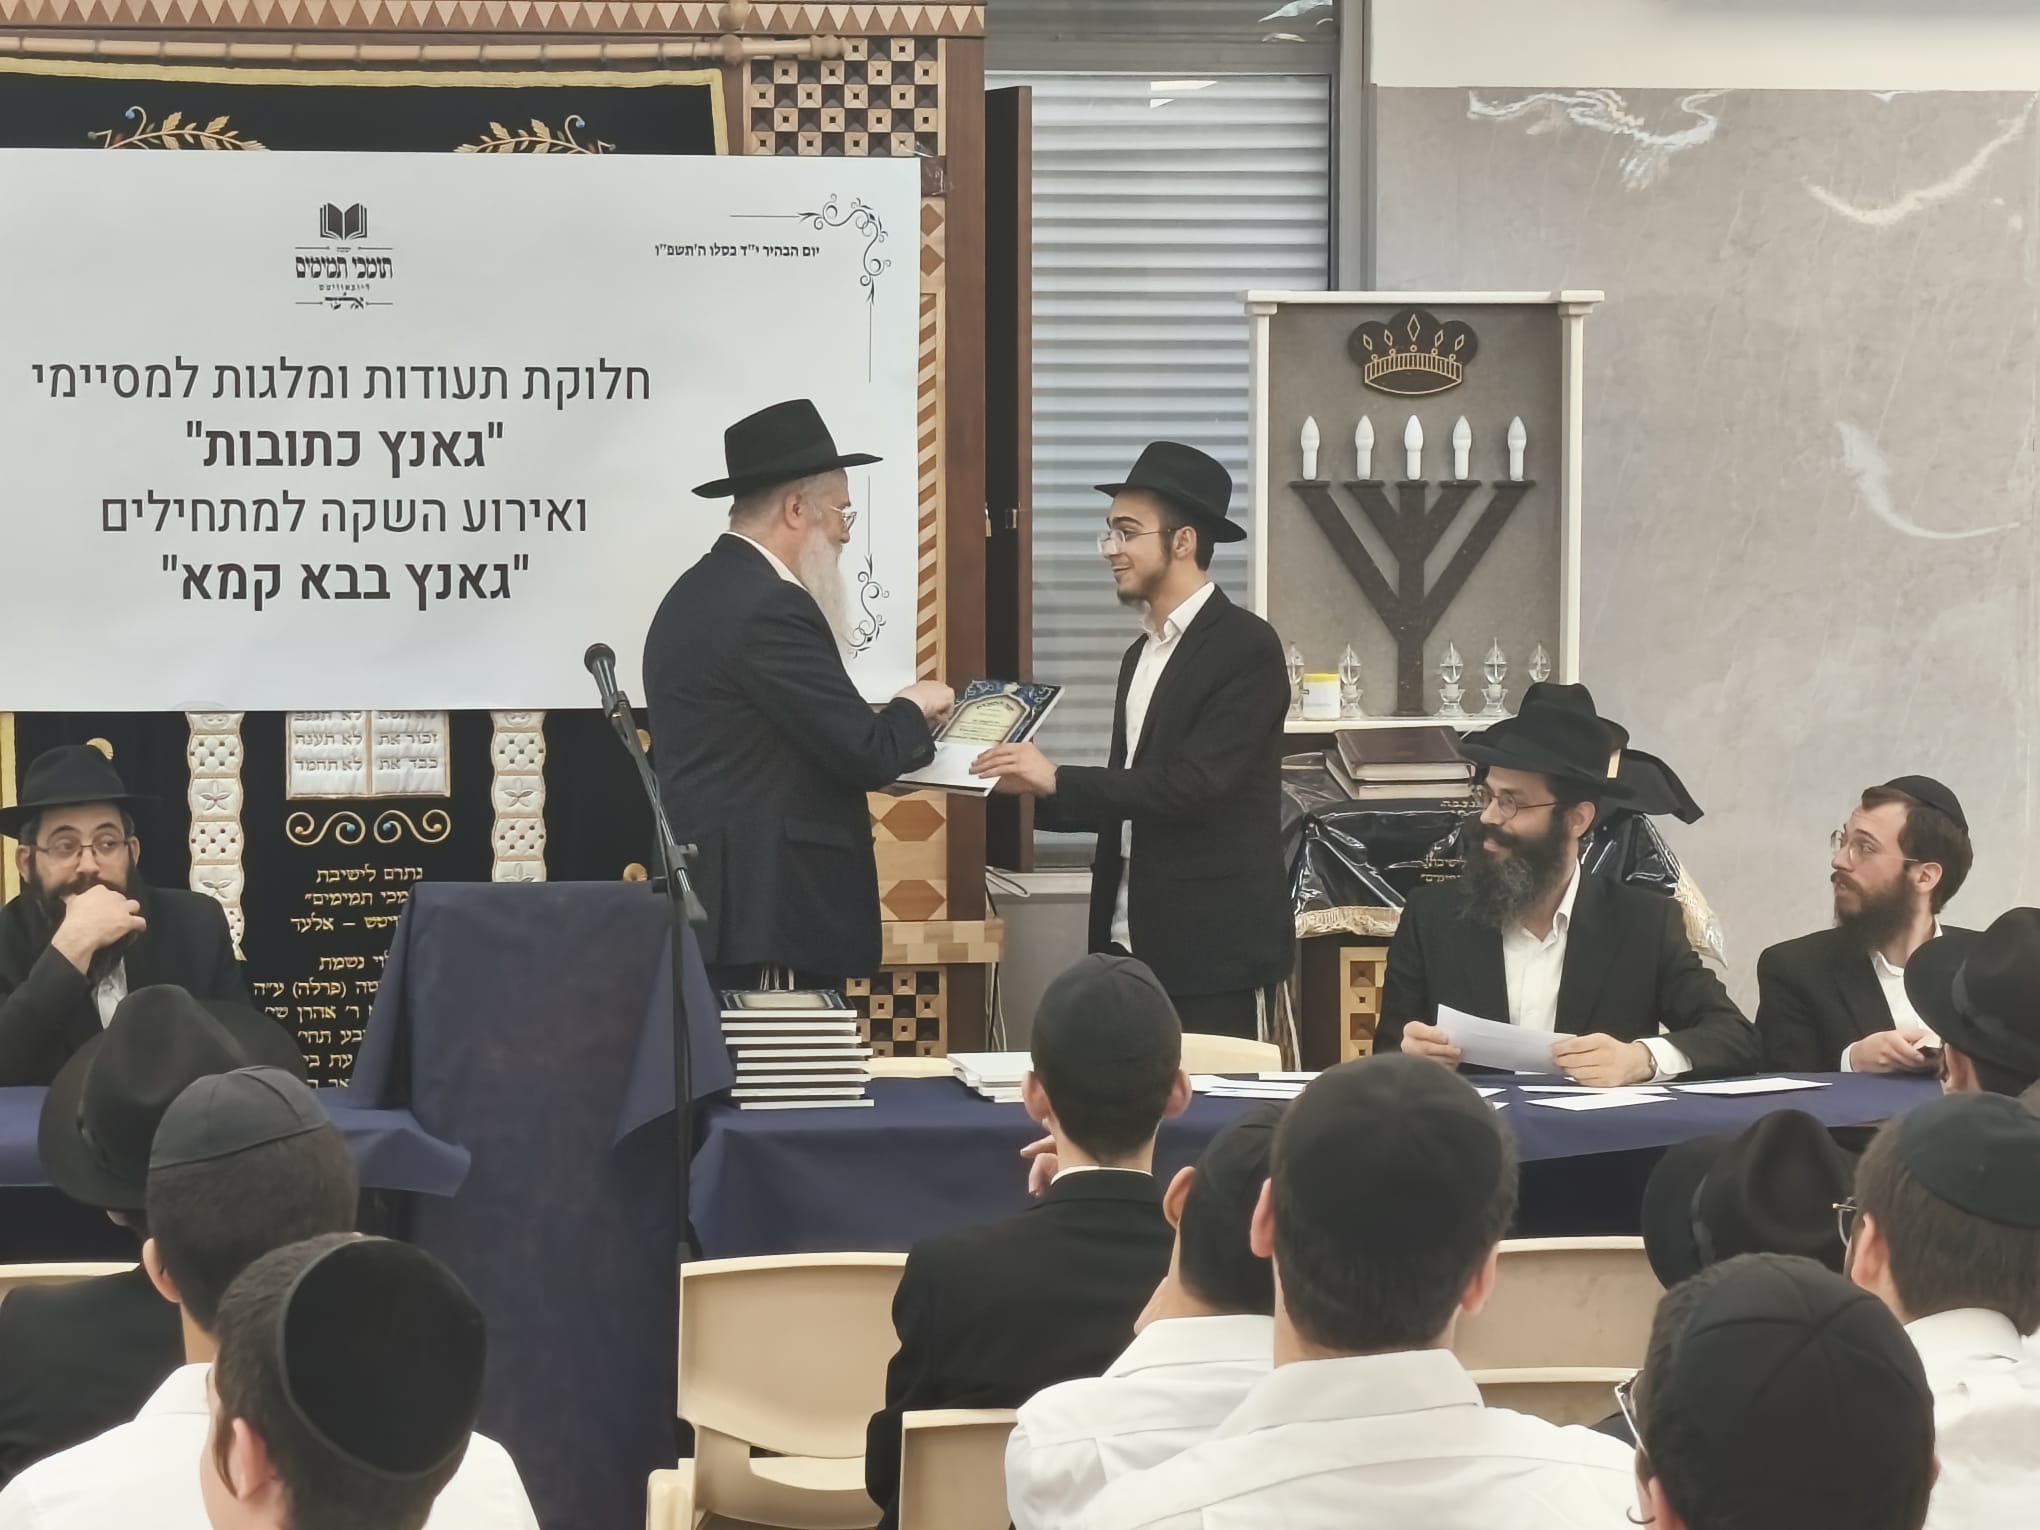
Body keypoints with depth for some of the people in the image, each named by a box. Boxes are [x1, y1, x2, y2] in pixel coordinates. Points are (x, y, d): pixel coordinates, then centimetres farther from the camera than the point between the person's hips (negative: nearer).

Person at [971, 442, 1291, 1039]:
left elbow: (1194, 785, -19)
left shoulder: (1245, 647, -10)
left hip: (1213, 947, -7)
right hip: (1133, 944, 8)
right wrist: (1033, 789, 4)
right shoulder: (1142, 654, 17)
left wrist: (1059, 780, -17)